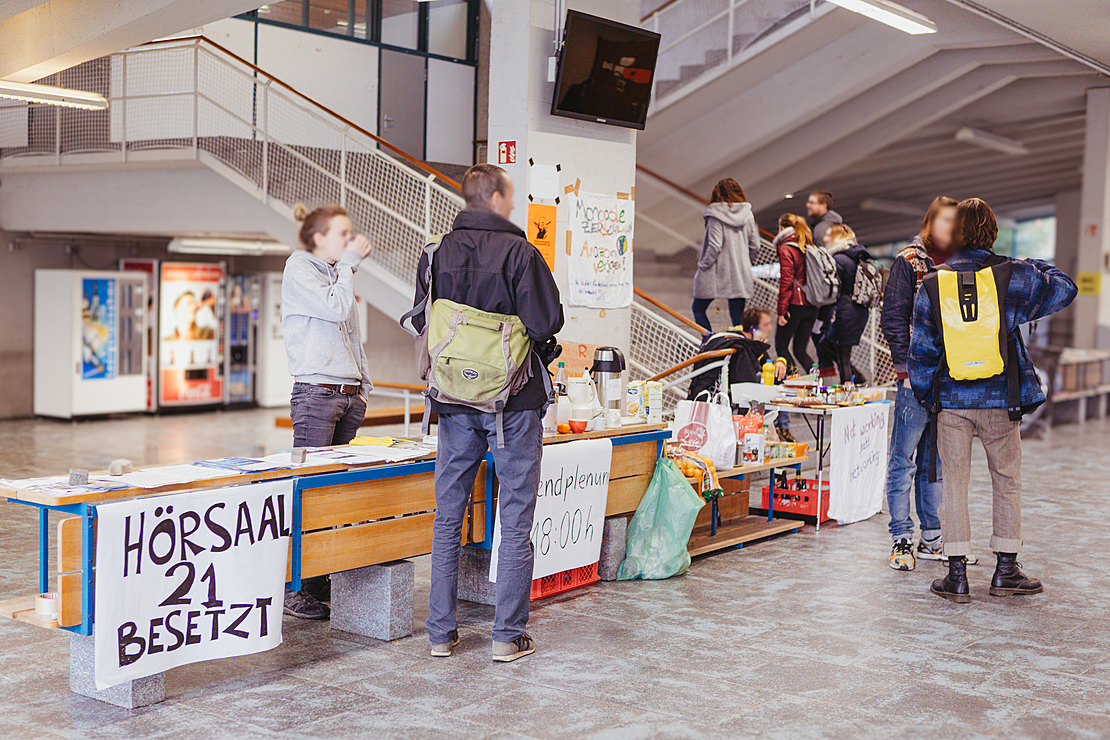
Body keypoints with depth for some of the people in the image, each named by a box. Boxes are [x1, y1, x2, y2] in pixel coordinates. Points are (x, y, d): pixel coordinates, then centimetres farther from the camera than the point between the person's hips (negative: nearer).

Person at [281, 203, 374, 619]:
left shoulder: (338, 274, 22)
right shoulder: (299, 268, -1)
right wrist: (350, 261, -4)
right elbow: (334, 308, -15)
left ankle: (322, 580, 10)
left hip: (350, 395, 8)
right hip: (317, 393, -7)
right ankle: (294, 589, -6)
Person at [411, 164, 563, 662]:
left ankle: (441, 632, 16)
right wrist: (515, 326, 5)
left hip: (455, 400, 4)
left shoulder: (438, 253, 2)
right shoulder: (519, 252, -11)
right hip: (514, 400, -4)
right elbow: (546, 324, -16)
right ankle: (508, 636, 7)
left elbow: (421, 322, 4)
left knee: (448, 517, 11)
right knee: (515, 519, 4)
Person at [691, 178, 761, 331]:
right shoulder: (747, 215, 5)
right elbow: (755, 247, 7)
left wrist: (703, 266, -6)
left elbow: (715, 246, -16)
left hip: (716, 273, -5)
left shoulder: (715, 215, -10)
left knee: (698, 309, 11)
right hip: (741, 275, 5)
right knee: (738, 318, 7)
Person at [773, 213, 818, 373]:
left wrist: (782, 311, -12)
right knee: (800, 350, 12)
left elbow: (786, 282, -14)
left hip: (795, 304, -7)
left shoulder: (786, 249, -9)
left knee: (781, 346, 6)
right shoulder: (808, 248, 12)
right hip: (812, 306, 7)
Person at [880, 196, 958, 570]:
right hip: (916, 376, -6)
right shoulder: (909, 261, -2)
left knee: (936, 461, 12)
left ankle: (931, 539, 19)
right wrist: (907, 365, -12)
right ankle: (902, 540, 6)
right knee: (903, 459, 0)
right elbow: (892, 318, -6)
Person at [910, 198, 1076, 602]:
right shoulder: (1013, 276, -5)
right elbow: (1065, 288, 10)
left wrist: (924, 394, 15)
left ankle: (957, 576, 9)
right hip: (1001, 401, 0)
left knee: (955, 483, 7)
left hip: (951, 401, 0)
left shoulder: (931, 285, -2)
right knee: (1007, 481, 13)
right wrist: (1034, 266, 25)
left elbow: (922, 349, 2)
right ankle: (1006, 571, 19)